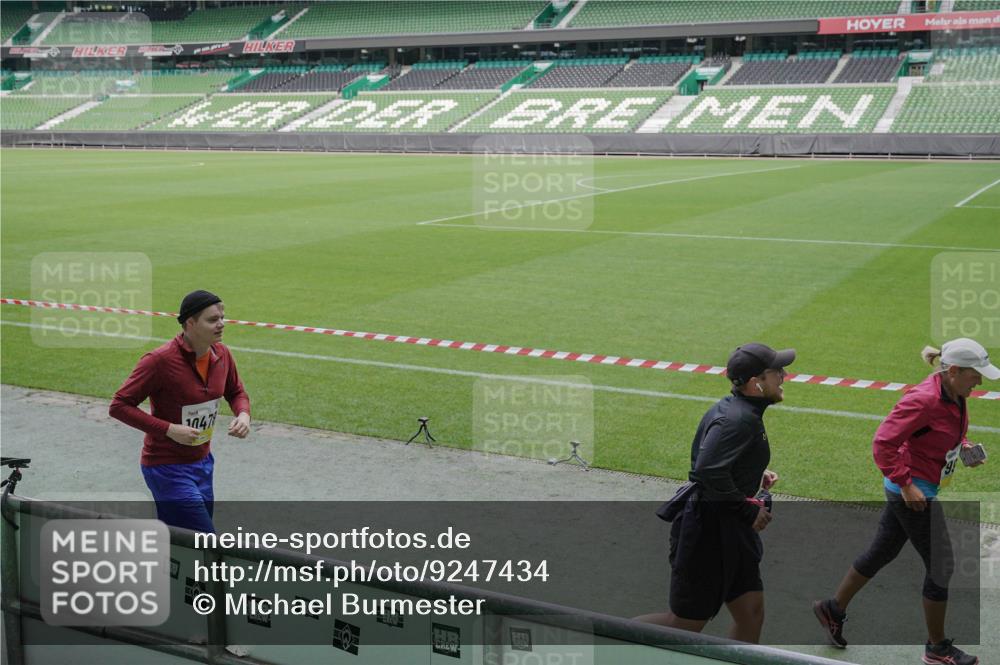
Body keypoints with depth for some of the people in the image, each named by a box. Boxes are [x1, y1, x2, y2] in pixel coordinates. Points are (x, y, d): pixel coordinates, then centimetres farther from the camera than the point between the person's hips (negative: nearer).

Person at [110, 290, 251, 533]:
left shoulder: (221, 354, -1)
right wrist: (169, 429, -23)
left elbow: (236, 392, 17)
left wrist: (243, 414, -6)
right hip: (167, 467, -7)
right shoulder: (161, 360, -21)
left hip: (202, 463, 7)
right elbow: (119, 406, -17)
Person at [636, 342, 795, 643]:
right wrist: (748, 510, -22)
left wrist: (754, 476, 10)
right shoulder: (739, 419, -22)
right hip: (708, 531, -10)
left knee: (751, 613, 13)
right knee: (687, 624, 2)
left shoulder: (732, 408, 8)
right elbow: (708, 471, -33)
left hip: (730, 531, 10)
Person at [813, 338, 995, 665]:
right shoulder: (924, 400, -27)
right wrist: (905, 484, -25)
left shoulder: (955, 396, 1)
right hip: (914, 493, -9)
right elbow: (883, 442, -26)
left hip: (922, 490, 9)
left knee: (882, 552, 20)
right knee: (940, 566, 1)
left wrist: (964, 448, 2)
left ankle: (833, 608, 37)